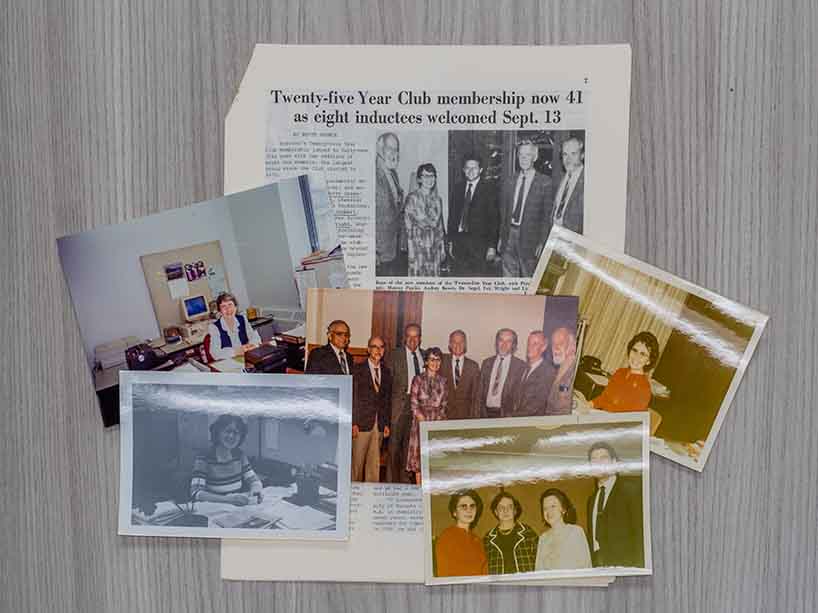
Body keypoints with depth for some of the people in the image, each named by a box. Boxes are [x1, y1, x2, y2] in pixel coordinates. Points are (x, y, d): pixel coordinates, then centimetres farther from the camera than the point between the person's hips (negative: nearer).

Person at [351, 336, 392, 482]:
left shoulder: (386, 372, 14)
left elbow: (387, 399, 15)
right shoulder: (358, 370, 0)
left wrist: (386, 424, 8)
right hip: (362, 422, -4)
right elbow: (353, 398, -4)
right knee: (357, 462, -2)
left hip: (379, 424, 4)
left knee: (375, 463, 5)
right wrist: (354, 423, -10)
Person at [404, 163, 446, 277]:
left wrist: (442, 247, 12)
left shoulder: (437, 199, 10)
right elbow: (409, 226, -6)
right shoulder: (412, 198, -5)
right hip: (418, 245, -4)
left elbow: (439, 224, 15)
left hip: (435, 246, 5)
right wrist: (411, 250, -11)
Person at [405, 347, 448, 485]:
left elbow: (444, 404, 12)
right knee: (420, 454, -2)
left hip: (438, 421, 3)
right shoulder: (418, 379, 1)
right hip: (421, 420, -3)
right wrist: (424, 421, -11)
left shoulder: (442, 381, 10)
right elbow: (414, 404, -3)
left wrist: (440, 417, -2)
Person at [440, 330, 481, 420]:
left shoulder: (473, 366, 7)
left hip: (466, 415, 1)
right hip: (445, 414, 0)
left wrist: (474, 416, 0)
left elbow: (476, 394, 7)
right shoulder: (442, 361, 5)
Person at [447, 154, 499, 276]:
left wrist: (492, 246, -8)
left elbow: (494, 219, -3)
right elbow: (452, 216, 13)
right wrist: (450, 241, 9)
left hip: (478, 243, -3)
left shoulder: (488, 189, 0)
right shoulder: (457, 187, 11)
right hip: (458, 241, 3)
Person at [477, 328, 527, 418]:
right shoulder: (486, 363, 11)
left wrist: (512, 415, -12)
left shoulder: (520, 365, -2)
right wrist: (480, 413, 2)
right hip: (486, 413, 3)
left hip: (507, 414, -3)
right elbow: (481, 391, 11)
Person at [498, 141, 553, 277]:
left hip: (529, 238, -4)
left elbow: (547, 215, -6)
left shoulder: (544, 183, -5)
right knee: (508, 277, 6)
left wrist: (542, 243, -10)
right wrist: (501, 237, 9)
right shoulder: (510, 183, 11)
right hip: (509, 235, 4)